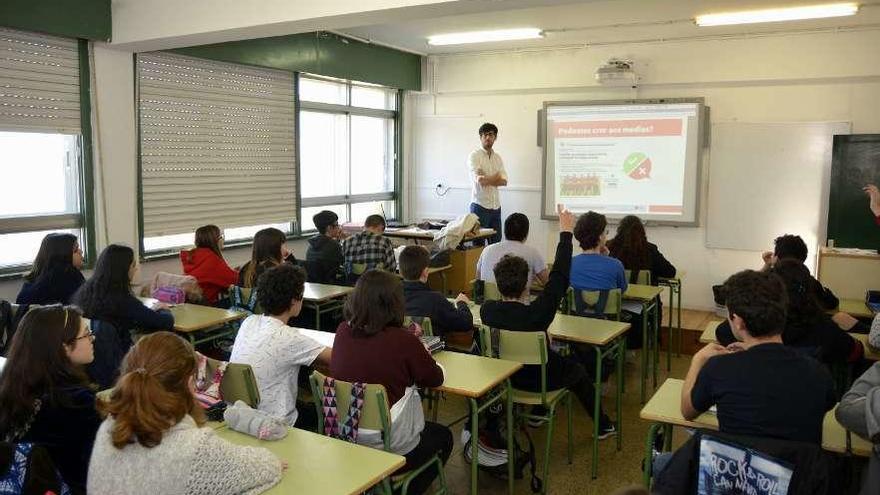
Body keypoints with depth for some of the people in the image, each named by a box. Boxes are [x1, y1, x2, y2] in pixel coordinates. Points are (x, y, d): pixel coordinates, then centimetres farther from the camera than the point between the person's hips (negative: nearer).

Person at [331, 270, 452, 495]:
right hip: (390, 448, -5)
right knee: (443, 436, 25)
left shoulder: (343, 332, -7)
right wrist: (421, 355, 13)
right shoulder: (403, 340, -21)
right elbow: (435, 379, -5)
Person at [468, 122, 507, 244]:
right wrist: (495, 177, -3)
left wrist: (486, 179, -11)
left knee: (496, 242, 7)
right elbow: (478, 180, -17)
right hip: (480, 205, -6)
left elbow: (504, 181, 2)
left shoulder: (498, 158, 13)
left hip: (496, 206, 6)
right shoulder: (474, 155, -4)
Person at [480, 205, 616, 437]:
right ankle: (603, 425, 42)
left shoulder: (486, 310, -23)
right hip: (540, 379, -4)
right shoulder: (535, 314, -36)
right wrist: (566, 233, -19)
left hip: (503, 375, 4)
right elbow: (559, 278, -27)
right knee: (577, 369, 28)